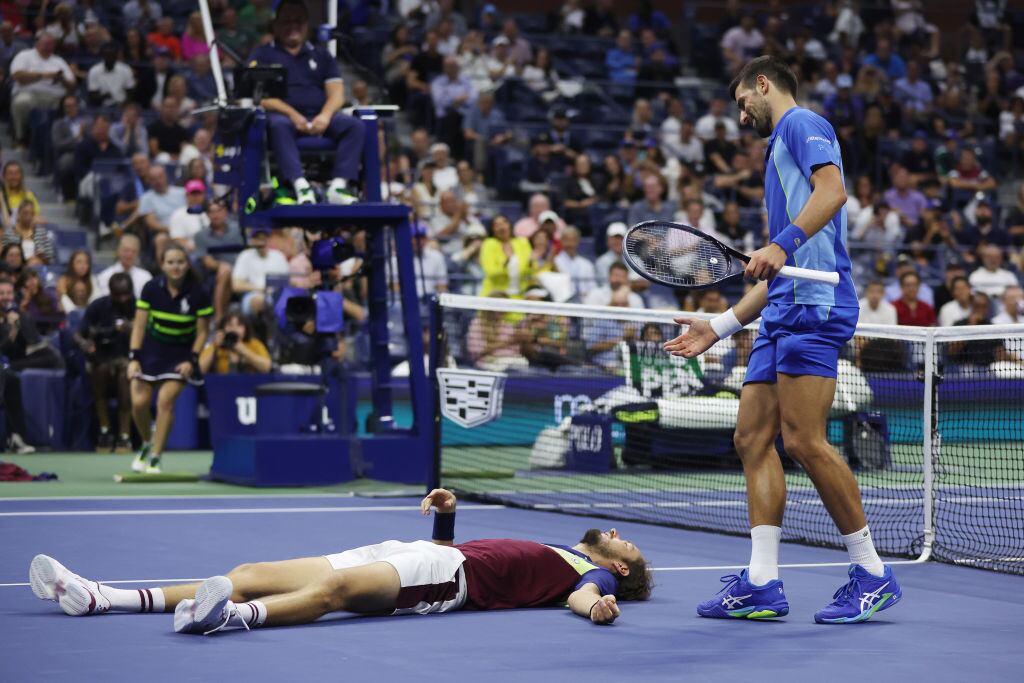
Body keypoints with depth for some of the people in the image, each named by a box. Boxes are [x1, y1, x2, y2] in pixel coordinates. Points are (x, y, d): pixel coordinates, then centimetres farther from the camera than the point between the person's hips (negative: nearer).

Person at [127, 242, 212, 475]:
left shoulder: (198, 294, -14)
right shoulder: (151, 288, -12)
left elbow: (202, 331, -5)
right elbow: (139, 325, -8)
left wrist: (192, 360, -15)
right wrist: (133, 357, -16)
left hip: (180, 355, -2)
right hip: (151, 349, 2)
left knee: (165, 401, -17)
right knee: (139, 402, -7)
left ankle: (155, 458, -8)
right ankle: (147, 444, 23)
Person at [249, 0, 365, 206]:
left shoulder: (321, 56, 24)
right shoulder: (262, 55, 14)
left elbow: (337, 93, 12)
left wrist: (325, 115, -12)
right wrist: (292, 115, -17)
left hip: (319, 118, 3)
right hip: (283, 114, -3)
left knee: (354, 125, -25)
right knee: (279, 126, -39)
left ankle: (340, 185, -40)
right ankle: (300, 185, -54)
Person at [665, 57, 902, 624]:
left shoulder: (801, 124, 3)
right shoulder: (778, 151, 31)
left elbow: (833, 189, -19)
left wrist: (781, 244, -29)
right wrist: (719, 327, 28)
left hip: (813, 305, -10)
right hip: (782, 315, 10)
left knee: (802, 440, -15)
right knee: (753, 438, 3)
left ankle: (872, 574, -7)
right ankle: (761, 583, 0)